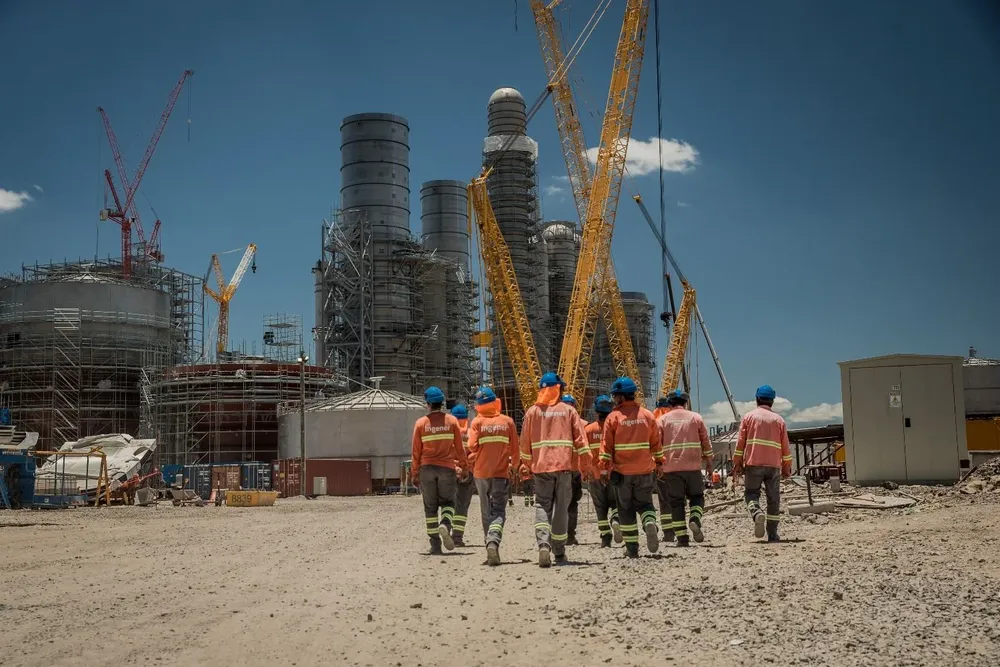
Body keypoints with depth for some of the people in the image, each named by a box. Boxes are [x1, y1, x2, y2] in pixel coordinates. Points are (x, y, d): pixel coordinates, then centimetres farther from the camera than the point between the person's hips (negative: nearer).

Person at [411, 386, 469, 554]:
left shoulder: (421, 423, 0)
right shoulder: (452, 421, 1)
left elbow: (416, 451, 2)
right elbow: (459, 447, 2)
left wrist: (414, 473, 9)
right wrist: (464, 467, 13)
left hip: (427, 469, 0)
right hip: (447, 467, 0)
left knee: (430, 506, 8)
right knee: (448, 502, 12)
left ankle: (435, 544, 6)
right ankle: (445, 525, -19)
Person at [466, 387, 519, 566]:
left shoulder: (477, 422, -2)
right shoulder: (507, 421, 1)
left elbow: (471, 446, -10)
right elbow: (515, 449, 3)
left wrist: (472, 464, 10)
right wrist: (514, 464, 22)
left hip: (481, 472, 1)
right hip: (501, 472, -1)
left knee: (486, 511, 15)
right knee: (499, 511, -1)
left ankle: (490, 546, 18)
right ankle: (493, 542, -25)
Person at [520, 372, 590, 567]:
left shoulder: (532, 411, 7)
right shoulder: (568, 410, 6)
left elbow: (525, 441, 9)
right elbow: (579, 438, 0)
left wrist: (526, 464, 17)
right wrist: (587, 459, 2)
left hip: (540, 465, 0)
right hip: (564, 464, 0)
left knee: (542, 506, 3)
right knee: (561, 508, 8)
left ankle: (543, 544, -20)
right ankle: (559, 552, 13)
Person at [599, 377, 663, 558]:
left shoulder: (614, 417, -6)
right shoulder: (647, 415, 3)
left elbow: (606, 446, -7)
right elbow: (656, 443, 9)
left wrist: (604, 469, -3)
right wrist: (659, 462, 20)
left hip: (621, 471, -2)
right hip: (644, 471, 2)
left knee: (626, 509, 9)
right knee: (644, 503, 15)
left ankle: (632, 548, 11)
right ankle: (650, 524, -16)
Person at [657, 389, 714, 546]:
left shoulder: (662, 420, 6)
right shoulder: (696, 417, 9)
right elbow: (706, 441, 11)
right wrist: (709, 459, 22)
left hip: (671, 467, 0)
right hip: (693, 466, 0)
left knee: (676, 502, 5)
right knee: (696, 496, 15)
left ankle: (682, 537, 1)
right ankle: (695, 520, -12)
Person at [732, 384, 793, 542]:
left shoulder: (748, 417, 5)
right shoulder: (779, 420, 9)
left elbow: (740, 443, 2)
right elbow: (785, 447, 9)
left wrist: (737, 464, 7)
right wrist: (787, 467, 16)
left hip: (753, 463, -1)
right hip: (774, 465, 1)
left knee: (751, 493, 6)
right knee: (773, 499, 7)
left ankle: (757, 513, -25)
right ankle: (772, 534, 6)